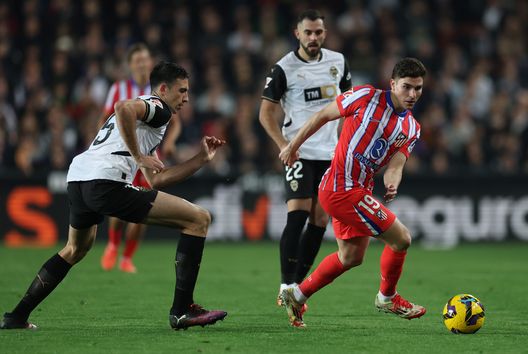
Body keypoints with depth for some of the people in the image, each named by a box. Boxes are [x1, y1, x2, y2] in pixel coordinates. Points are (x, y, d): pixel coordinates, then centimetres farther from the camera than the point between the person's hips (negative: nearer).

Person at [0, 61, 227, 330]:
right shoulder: (158, 107, 5)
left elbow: (156, 179, 30)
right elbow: (123, 108, -20)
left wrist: (201, 158, 27)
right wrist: (139, 157, -14)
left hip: (77, 177, 10)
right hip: (107, 181, -10)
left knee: (75, 249, 37)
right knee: (198, 219, -6)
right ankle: (182, 310, -10)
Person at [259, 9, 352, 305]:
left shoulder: (337, 61, 6)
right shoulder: (284, 68, -7)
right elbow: (266, 112, -2)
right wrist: (283, 145, -13)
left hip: (329, 153, 5)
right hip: (299, 152, -5)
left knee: (320, 219, 3)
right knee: (298, 214, -16)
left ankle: (298, 283, 12)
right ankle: (286, 286, -14)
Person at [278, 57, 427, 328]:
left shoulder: (411, 129, 7)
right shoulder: (367, 97, -11)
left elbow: (395, 165, -3)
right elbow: (323, 115, -2)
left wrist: (392, 184, -26)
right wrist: (293, 146, 1)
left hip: (358, 191, 9)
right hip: (342, 189, -9)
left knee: (351, 256, 20)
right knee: (401, 238, -8)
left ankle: (296, 296, 32)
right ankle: (387, 298, 14)